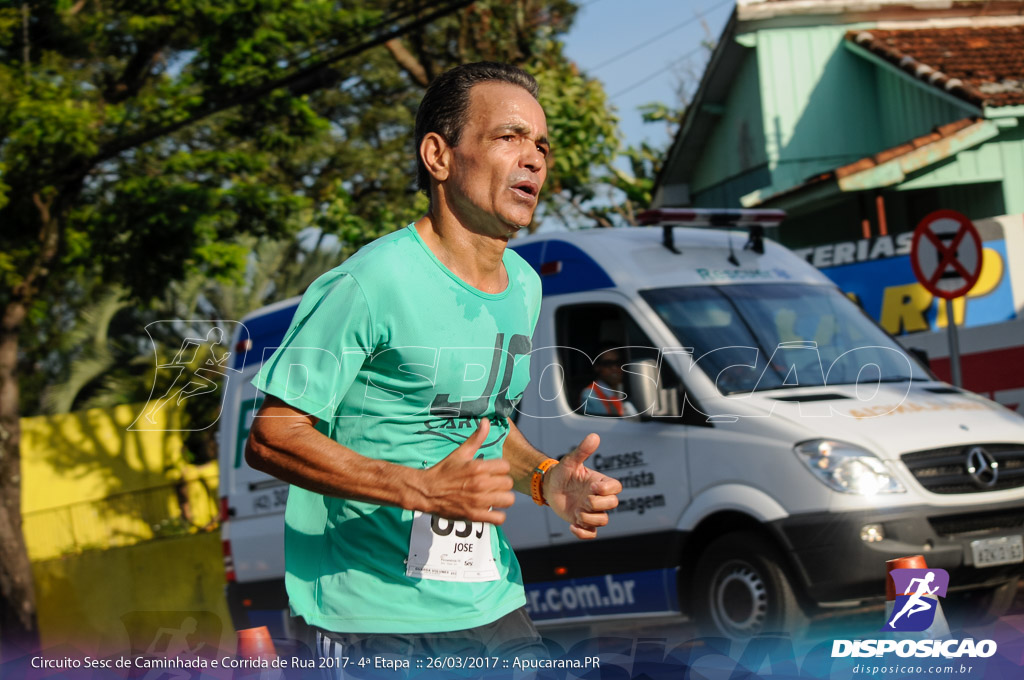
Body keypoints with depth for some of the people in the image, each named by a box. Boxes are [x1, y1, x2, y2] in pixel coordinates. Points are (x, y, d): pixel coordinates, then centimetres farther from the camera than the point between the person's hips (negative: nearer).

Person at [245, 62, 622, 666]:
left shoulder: (524, 286, 10)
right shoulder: (371, 283, -16)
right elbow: (271, 437, -16)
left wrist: (546, 479, 2)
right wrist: (422, 489, -25)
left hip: (491, 604, 7)